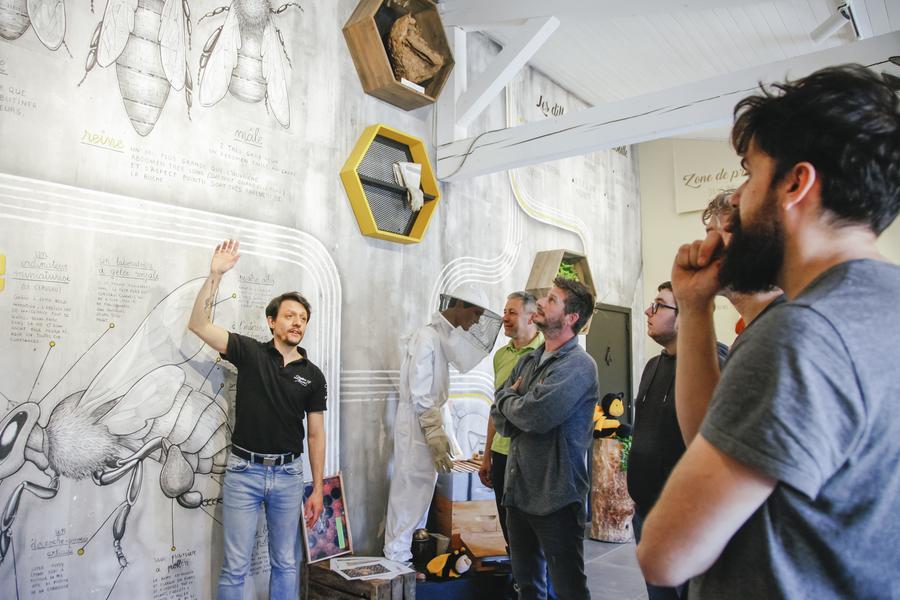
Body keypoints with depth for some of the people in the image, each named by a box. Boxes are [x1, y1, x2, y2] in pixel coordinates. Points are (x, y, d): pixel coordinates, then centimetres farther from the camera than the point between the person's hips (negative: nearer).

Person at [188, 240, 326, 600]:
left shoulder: (313, 375, 2)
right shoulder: (250, 353, -3)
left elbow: (316, 434, 5)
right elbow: (198, 325, -12)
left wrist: (318, 489, 3)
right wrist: (215, 275, -22)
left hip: (288, 474, 2)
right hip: (244, 470, -2)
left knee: (286, 564, 13)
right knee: (235, 567, 6)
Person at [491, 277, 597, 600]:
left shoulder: (578, 365, -14)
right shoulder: (528, 361, 10)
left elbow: (535, 415, -25)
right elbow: (500, 419, 5)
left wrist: (507, 399, -5)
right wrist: (522, 406, -13)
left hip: (555, 497, -7)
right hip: (518, 490, 7)